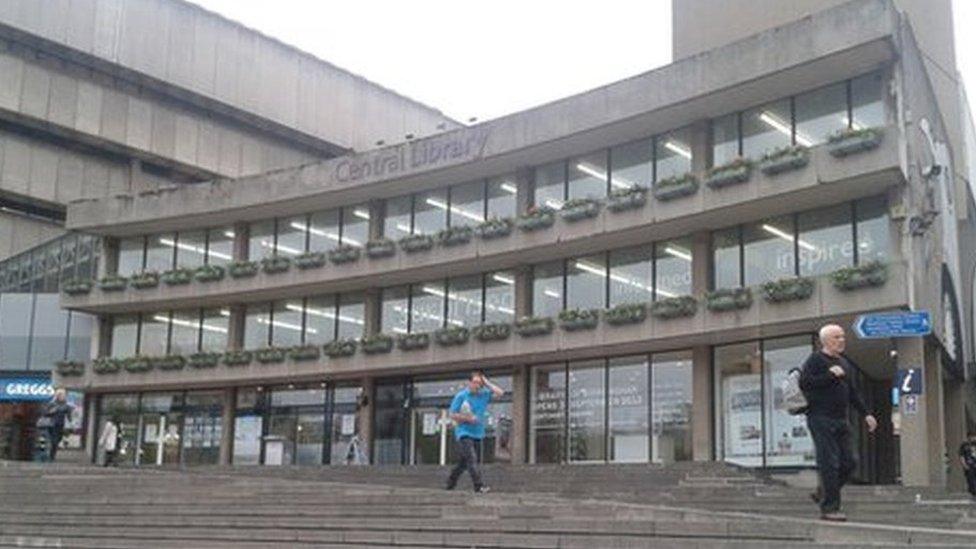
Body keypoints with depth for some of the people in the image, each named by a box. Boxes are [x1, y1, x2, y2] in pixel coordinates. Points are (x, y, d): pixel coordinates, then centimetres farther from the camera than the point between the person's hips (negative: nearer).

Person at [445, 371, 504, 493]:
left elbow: (500, 393, 0)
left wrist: (487, 383, -1)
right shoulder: (461, 396, -4)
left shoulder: (484, 395, 8)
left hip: (478, 433, 5)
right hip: (464, 432, -5)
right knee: (472, 459, -17)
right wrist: (467, 418, -15)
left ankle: (450, 484, 26)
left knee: (463, 461, 13)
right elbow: (453, 415, -3)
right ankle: (479, 486, -23)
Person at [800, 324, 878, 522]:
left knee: (848, 462, 5)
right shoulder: (815, 360, -4)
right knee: (830, 463, -9)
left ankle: (822, 493, 24)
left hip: (840, 420, 8)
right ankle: (829, 508, -4)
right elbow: (804, 382, -18)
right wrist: (830, 375, -17)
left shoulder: (844, 363, 20)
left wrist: (865, 414, 21)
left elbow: (852, 393, 27)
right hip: (821, 418, -8)